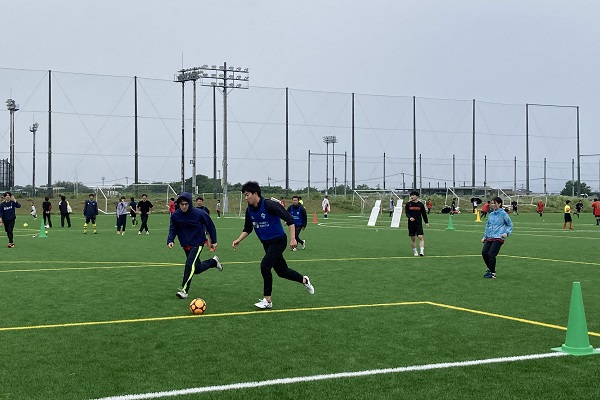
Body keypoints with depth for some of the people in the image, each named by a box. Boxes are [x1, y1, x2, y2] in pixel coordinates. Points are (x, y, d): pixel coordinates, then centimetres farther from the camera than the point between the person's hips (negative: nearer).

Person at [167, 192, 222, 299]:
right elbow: (173, 229, 2)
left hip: (197, 243, -5)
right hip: (186, 244, 5)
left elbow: (210, 226, -4)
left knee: (190, 264, -22)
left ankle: (184, 290, -16)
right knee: (197, 269, 14)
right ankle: (214, 262, 43)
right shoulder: (175, 215, -8)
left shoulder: (199, 213, -16)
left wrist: (214, 241, 1)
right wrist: (170, 240, -17)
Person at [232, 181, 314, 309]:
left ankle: (267, 300, -9)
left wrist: (293, 238, -25)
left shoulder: (270, 205, -22)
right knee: (282, 271, 14)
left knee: (264, 266, -20)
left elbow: (289, 219, -21)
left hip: (278, 241, -7)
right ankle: (304, 280, 41)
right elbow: (247, 229, 12)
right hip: (266, 243, 7)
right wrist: (238, 240, -4)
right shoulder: (249, 210, -1)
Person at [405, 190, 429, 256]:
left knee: (420, 237, -12)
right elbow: (406, 212, -5)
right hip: (411, 224, 1)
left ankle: (422, 251, -16)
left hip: (419, 223, -1)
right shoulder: (408, 204, 2)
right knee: (412, 238, 7)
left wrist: (426, 222, 9)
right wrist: (410, 217, -25)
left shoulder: (421, 204, 3)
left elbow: (424, 213, 10)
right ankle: (415, 251, 19)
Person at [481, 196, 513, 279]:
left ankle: (492, 273, 0)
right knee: (484, 252, -6)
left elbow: (510, 225, 6)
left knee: (491, 254, -14)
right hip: (489, 237, 6)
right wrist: (484, 236, 22)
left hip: (498, 238, -6)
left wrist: (506, 233, -8)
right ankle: (490, 269, 14)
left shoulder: (503, 214, -2)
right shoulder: (491, 214, 15)